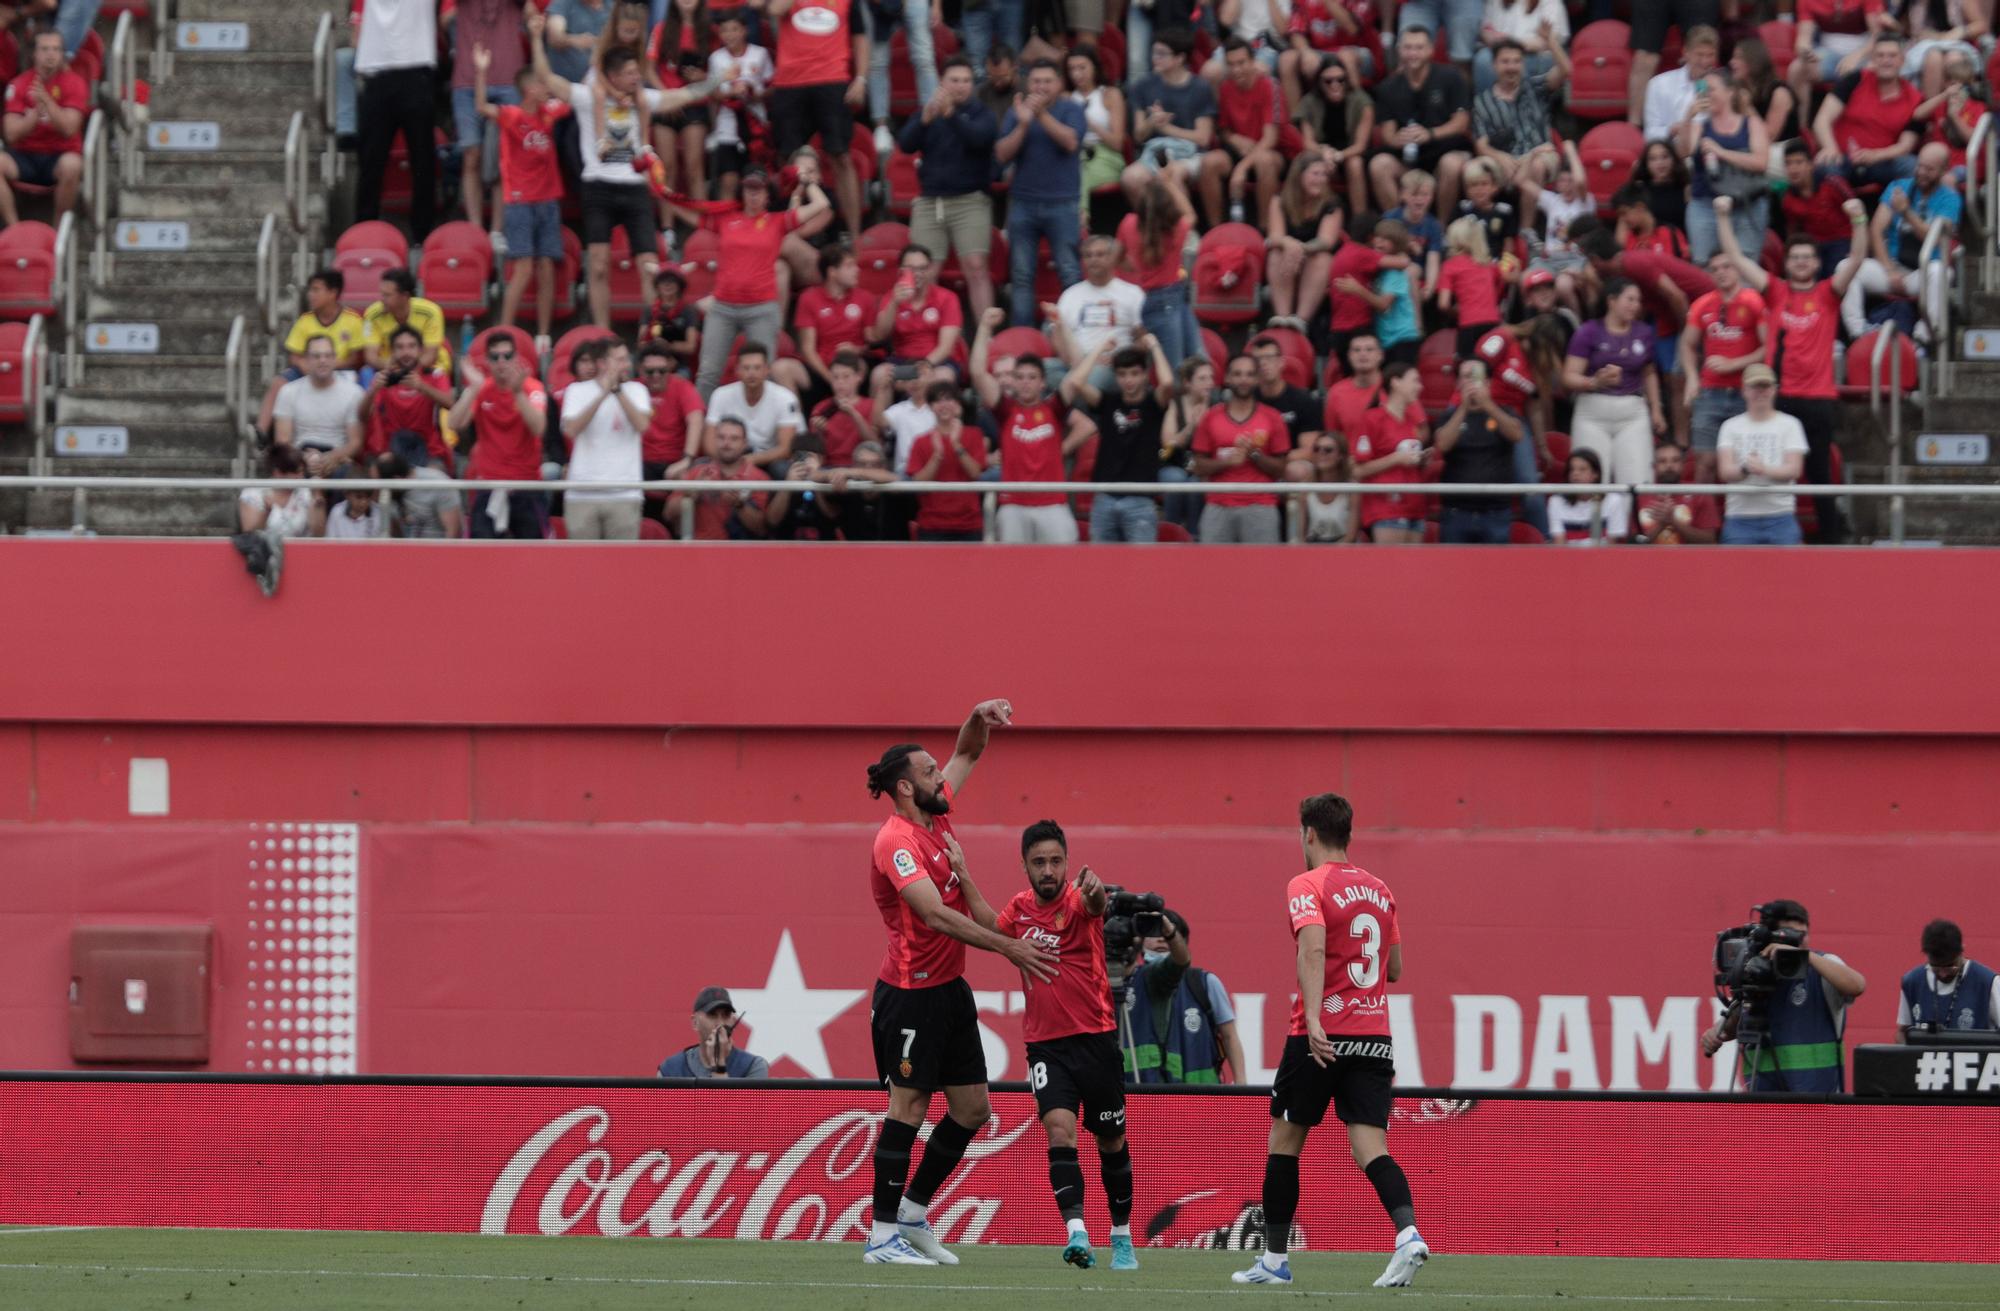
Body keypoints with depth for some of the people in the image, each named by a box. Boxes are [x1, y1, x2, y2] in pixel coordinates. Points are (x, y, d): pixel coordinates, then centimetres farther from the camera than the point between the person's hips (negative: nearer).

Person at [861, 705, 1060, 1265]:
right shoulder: (897, 841, -18)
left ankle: (913, 1212, 21)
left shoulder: (937, 816, 8)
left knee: (973, 1108, 9)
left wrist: (979, 720, 2)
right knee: (909, 1104, -7)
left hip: (949, 989, 9)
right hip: (911, 992, -9)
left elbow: (966, 755, 24)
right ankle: (883, 1235, -2)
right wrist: (1009, 948, -30)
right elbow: (937, 915, -27)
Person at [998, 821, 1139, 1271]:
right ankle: (1076, 1231, -29)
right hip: (1045, 1043, 2)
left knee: (1111, 1140, 10)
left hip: (1095, 1038, -2)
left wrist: (1096, 890, -60)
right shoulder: (1019, 909, 3)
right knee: (1059, 1128, -19)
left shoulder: (1077, 900, -11)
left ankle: (1122, 1238, 26)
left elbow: (1095, 902, -33)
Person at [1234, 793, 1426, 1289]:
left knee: (1284, 1141, 11)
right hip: (1375, 1036, 5)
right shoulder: (1379, 890, 13)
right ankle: (1408, 1234, -28)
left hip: (1323, 1038, -5)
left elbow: (1313, 949, -23)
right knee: (1370, 1148, -3)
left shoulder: (1308, 886, -7)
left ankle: (1275, 1260, 15)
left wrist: (1313, 1019, -31)